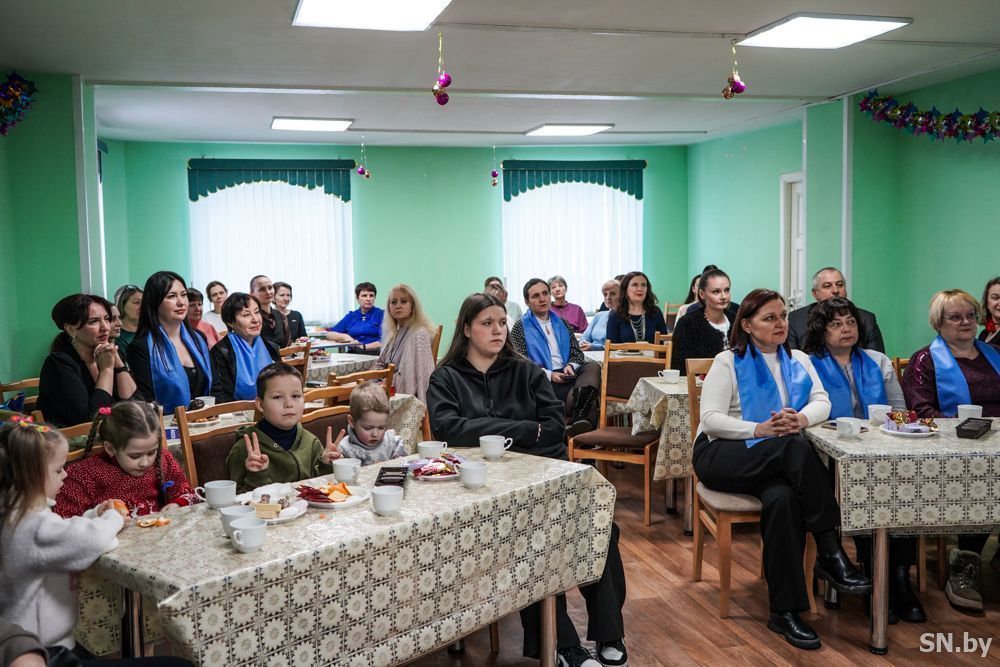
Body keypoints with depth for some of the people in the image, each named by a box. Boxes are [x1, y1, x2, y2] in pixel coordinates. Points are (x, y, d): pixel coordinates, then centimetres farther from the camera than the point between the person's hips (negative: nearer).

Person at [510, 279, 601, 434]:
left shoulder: (562, 324, 26)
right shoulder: (520, 327, 10)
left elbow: (577, 353, 22)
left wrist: (571, 366, -3)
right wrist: (549, 374, -14)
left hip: (566, 376, 4)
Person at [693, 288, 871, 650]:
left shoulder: (798, 360, 17)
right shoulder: (728, 362, 1)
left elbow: (822, 402, 1)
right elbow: (711, 419, -9)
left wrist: (801, 419, -23)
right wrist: (760, 429, -24)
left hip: (778, 462, 4)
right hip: (723, 456, -3)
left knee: (784, 498, -33)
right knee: (795, 447, -33)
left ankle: (784, 611, -27)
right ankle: (831, 552, -27)